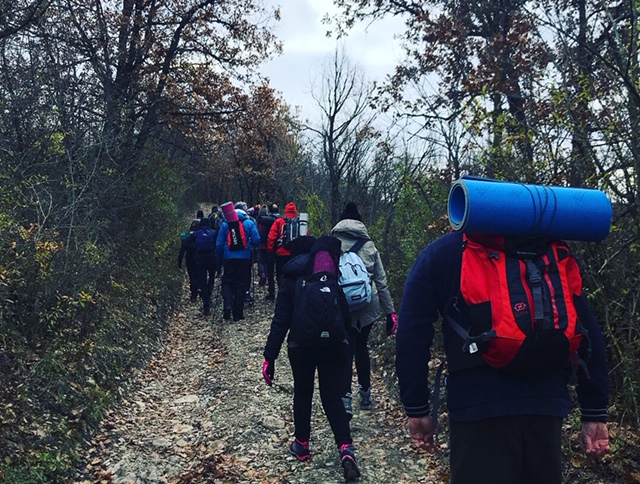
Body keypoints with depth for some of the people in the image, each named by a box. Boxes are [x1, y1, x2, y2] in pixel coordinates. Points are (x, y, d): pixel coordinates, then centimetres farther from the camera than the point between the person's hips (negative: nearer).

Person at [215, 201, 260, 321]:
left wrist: (219, 261, 10)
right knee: (241, 284, 7)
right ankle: (238, 313, 9)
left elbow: (219, 244, 3)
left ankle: (227, 305, -11)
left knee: (227, 283, 13)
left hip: (229, 258, 1)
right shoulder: (249, 223, 0)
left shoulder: (225, 223, 4)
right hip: (244, 258, -1)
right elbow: (256, 241, -6)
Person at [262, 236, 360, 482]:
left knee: (302, 392, 19)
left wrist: (270, 356, -1)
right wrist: (345, 339, 11)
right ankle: (346, 448, -3)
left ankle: (301, 444, 32)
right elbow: (347, 311, 0)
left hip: (301, 344, -1)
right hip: (334, 342, 1)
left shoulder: (291, 278, 0)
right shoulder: (335, 274, 4)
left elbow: (281, 320, -4)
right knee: (332, 395, 11)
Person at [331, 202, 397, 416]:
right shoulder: (369, 246, 6)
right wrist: (390, 311, 9)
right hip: (367, 305, 3)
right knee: (362, 348, 19)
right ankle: (365, 394, 30)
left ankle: (345, 399, -7)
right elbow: (381, 282, 6)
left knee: (346, 352, 3)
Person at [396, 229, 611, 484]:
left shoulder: (438, 254, 3)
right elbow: (588, 334, 6)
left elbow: (411, 336, -4)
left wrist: (417, 409, 3)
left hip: (477, 406, -4)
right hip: (547, 403, 4)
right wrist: (595, 412, 9)